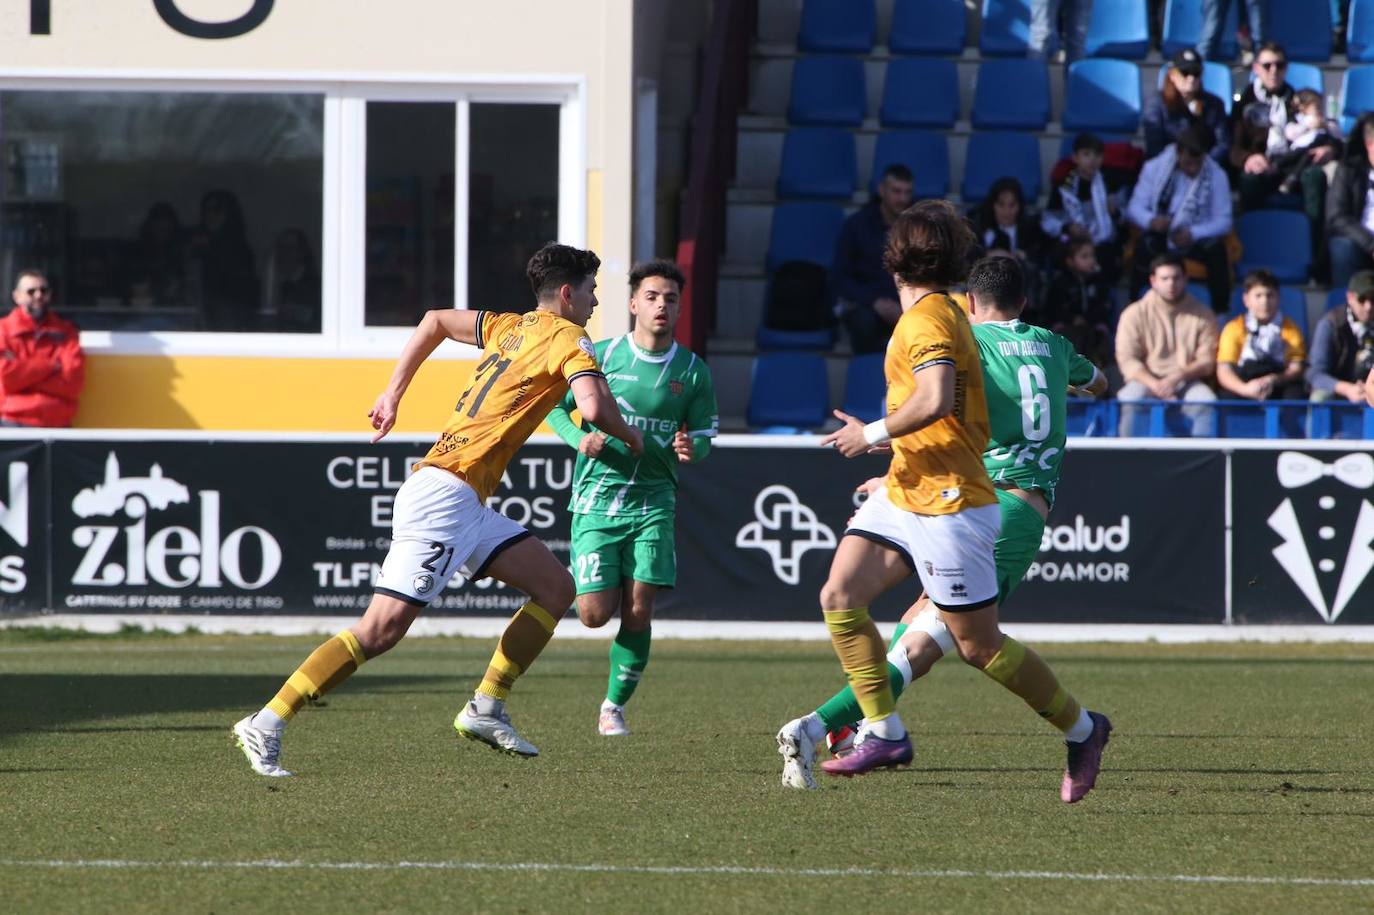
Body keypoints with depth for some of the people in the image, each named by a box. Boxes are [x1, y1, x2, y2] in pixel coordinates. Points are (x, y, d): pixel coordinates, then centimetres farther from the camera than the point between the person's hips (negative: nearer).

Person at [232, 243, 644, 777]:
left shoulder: (511, 327, 19)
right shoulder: (567, 339, -6)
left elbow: (436, 320, 32)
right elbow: (594, 408, -21)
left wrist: (393, 394, 33)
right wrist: (628, 435, 0)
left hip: (465, 508, 10)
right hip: (445, 496, -10)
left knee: (556, 587, 10)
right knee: (382, 629, -14)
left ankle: (486, 709, 7)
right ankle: (267, 724, -15)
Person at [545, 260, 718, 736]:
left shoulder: (692, 372, 2)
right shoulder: (602, 355, -2)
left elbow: (703, 434, 10)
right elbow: (554, 406, 5)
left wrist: (692, 448, -14)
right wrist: (580, 439, -14)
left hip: (652, 501, 1)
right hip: (597, 497, -1)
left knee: (638, 612, -7)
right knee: (595, 615, -9)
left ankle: (615, 705, 12)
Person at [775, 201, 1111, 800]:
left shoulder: (927, 319, -15)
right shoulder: (947, 311, 15)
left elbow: (935, 400, -31)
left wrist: (872, 435, -18)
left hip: (946, 505, -10)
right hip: (905, 497, 10)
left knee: (979, 645, -2)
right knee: (839, 597, -5)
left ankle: (1081, 727, 15)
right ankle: (886, 733, -6)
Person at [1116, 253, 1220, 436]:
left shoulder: (1203, 316, 7)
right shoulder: (1135, 314, 5)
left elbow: (1207, 361, 1)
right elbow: (1127, 359, -3)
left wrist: (1176, 378, -16)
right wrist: (1155, 385, -19)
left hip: (1187, 383, 1)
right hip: (1148, 381, -1)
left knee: (1207, 404, -31)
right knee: (1129, 400, -34)